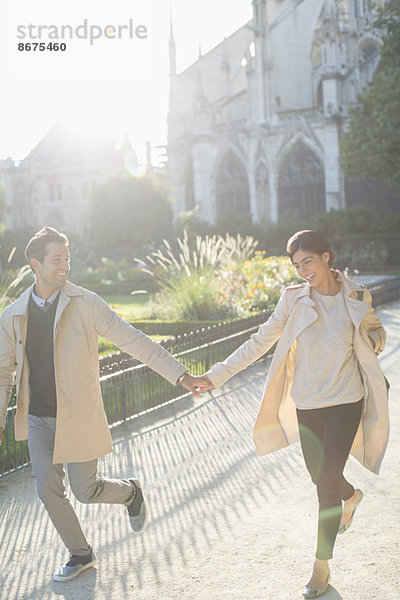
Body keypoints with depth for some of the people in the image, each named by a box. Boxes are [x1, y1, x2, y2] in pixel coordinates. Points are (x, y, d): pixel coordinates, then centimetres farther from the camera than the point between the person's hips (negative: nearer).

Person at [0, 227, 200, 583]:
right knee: (49, 492, 6)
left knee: (85, 491, 1)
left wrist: (179, 373, -15)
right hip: (38, 419, 4)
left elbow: (133, 340, -10)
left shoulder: (86, 304, -9)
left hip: (77, 416, -3)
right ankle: (81, 555, 29)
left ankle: (130, 492, 35)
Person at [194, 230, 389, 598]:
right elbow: (260, 342, -2)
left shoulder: (357, 298, -3)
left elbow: (376, 332, 17)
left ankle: (322, 565, 8)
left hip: (345, 402, -2)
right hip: (307, 404, 2)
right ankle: (351, 496, 51)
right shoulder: (294, 299, -4)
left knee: (327, 478, -8)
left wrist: (371, 342, -7)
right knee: (321, 478, 13)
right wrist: (216, 375, -7)